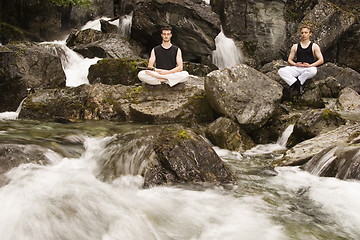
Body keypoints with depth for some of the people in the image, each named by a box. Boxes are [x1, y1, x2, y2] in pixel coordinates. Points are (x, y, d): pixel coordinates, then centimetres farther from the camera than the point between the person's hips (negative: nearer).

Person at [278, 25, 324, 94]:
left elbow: (321, 60, 3)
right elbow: (289, 60, 18)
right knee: (281, 71, -23)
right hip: (297, 68, 2)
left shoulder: (314, 46, 10)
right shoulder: (295, 46, 18)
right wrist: (295, 64, -5)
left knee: (313, 70, -41)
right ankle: (295, 83, -32)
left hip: (309, 68, -2)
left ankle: (299, 81, -22)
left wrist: (310, 65, -12)